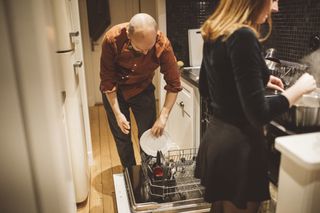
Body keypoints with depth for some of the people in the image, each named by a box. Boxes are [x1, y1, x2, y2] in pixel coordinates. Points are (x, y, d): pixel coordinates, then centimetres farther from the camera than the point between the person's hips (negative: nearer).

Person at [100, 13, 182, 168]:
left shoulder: (163, 44, -29)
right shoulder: (112, 39, -30)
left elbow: (174, 84, -20)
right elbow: (107, 81, -19)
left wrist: (163, 116, -26)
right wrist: (117, 113, -21)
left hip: (143, 90, 1)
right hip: (115, 92, 0)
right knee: (122, 137, 7)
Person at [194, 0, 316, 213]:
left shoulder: (215, 34, 4)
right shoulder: (243, 37, -22)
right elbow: (258, 114, -24)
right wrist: (298, 88, -9)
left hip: (217, 136, 8)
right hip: (238, 144, -8)